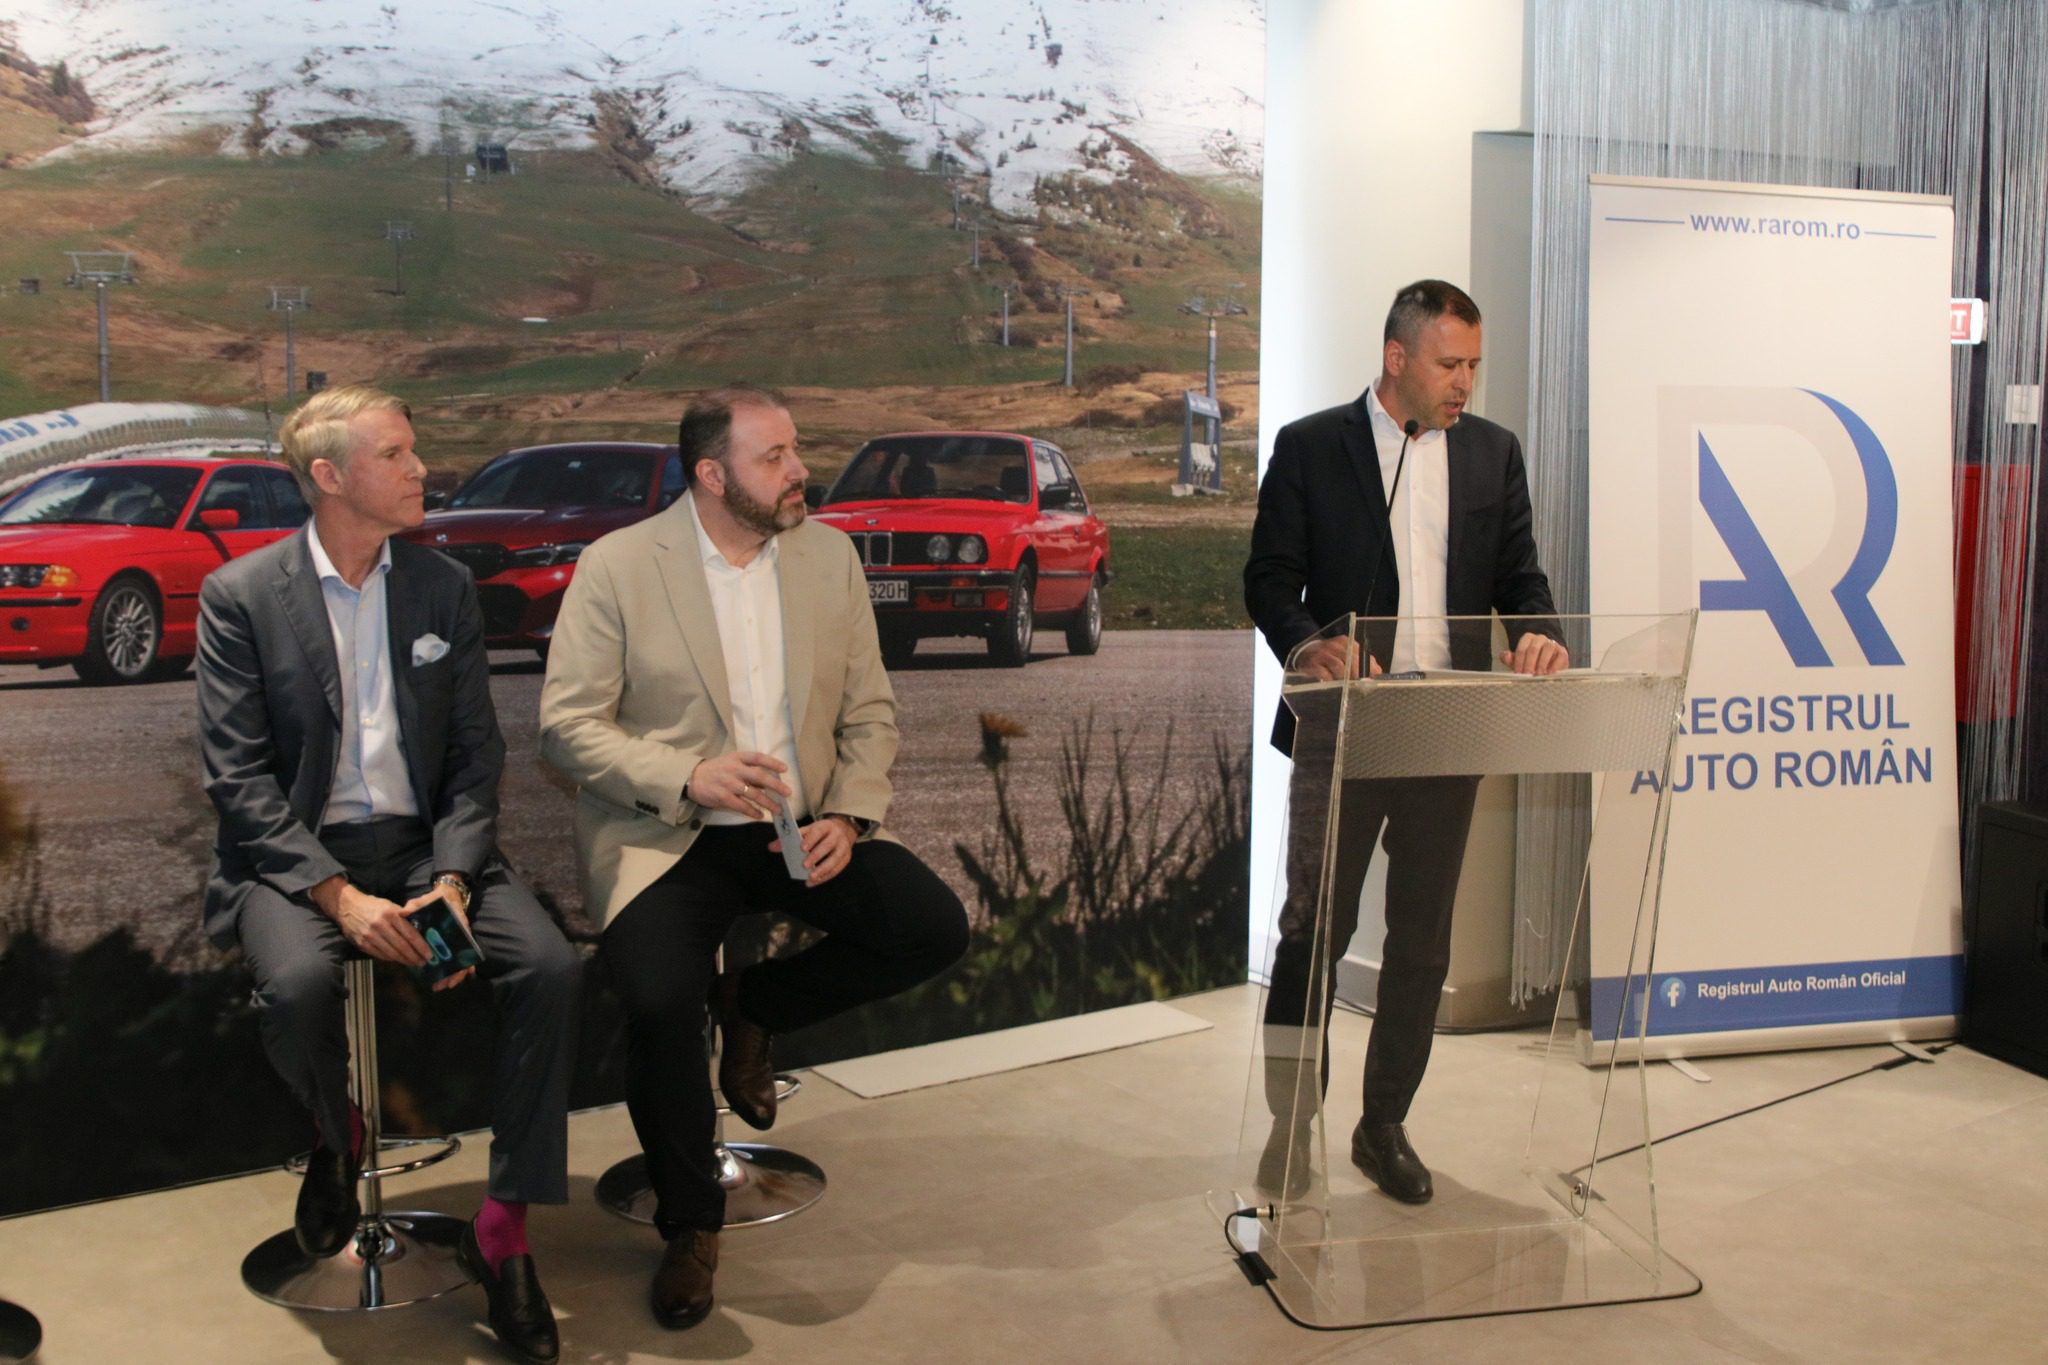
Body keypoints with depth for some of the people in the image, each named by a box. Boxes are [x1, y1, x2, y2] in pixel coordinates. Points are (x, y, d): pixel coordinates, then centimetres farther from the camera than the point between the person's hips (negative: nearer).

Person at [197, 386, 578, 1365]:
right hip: (293, 854, -2)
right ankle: (337, 1138, 4)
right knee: (298, 985, -33)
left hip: (424, 842, 3)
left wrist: (452, 883, -12)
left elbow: (476, 758, 5)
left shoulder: (445, 587, 7)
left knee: (552, 967, -23)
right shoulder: (240, 595, -3)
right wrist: (340, 896, -20)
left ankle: (503, 1227, -10)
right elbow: (238, 777, -8)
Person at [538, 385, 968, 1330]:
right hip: (664, 831, -3)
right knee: (659, 998, -29)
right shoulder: (617, 567, -6)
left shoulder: (829, 555, 6)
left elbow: (868, 712, 8)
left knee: (935, 929, -17)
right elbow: (568, 722, -8)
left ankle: (754, 1006, 11)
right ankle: (689, 1221, -1)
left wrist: (847, 817, -10)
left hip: (802, 825, 4)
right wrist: (688, 778, -22)